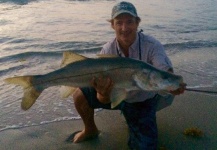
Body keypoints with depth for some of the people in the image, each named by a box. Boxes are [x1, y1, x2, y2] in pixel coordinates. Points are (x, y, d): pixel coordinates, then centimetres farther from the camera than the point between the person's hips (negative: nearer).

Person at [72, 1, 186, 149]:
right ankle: (91, 130, 20)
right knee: (80, 95, -9)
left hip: (142, 102, -2)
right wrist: (104, 93, -47)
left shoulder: (152, 46, -26)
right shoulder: (107, 50, -19)